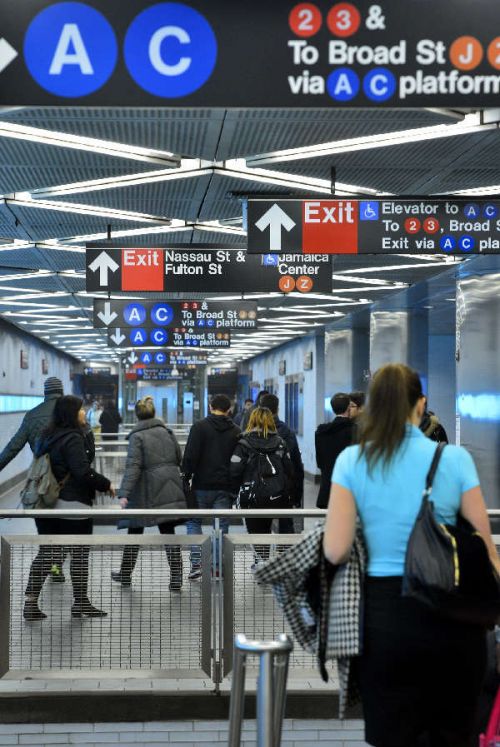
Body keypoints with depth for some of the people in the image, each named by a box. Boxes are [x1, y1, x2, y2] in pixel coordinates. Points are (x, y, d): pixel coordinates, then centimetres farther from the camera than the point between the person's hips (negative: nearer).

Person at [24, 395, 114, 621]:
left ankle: (31, 601, 5)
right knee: (80, 554, 5)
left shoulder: (49, 436, 12)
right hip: (73, 505, -8)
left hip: (47, 504, 8)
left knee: (46, 553, 10)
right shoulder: (73, 439, -16)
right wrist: (106, 484, -9)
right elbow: (83, 471, -22)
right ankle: (81, 603, 13)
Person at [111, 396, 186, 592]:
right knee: (168, 532, 4)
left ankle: (125, 574, 25)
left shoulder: (137, 436, -9)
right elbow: (178, 458, 14)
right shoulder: (166, 431, 7)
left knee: (135, 531, 12)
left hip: (147, 491, -4)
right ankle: (176, 578, -2)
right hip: (170, 490, 4)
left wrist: (124, 493, -23)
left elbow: (133, 466, -18)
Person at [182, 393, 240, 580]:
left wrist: (186, 477, -5)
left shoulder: (200, 427, -5)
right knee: (222, 525, 7)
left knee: (193, 521, 12)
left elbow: (190, 456, -13)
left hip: (202, 486, -2)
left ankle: (196, 563, 1)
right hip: (225, 487, 2)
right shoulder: (236, 431, 6)